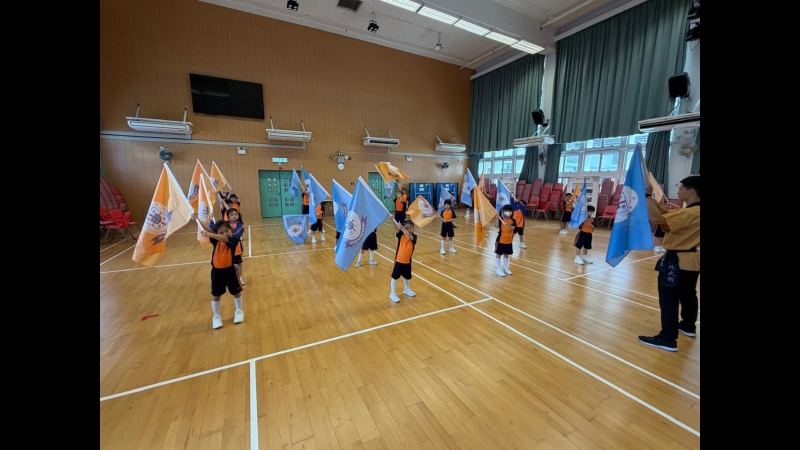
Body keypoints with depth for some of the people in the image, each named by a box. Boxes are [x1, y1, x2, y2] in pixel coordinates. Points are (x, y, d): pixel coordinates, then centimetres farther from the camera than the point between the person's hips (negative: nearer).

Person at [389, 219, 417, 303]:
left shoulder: (414, 236, -9)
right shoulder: (401, 234, -10)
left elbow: (409, 237, -32)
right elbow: (396, 228, -28)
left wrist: (403, 229, -41)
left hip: (407, 261, 2)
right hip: (399, 260, -2)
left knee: (406, 276, 22)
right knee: (395, 276, 5)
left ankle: (406, 289, 46)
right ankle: (392, 294, 19)